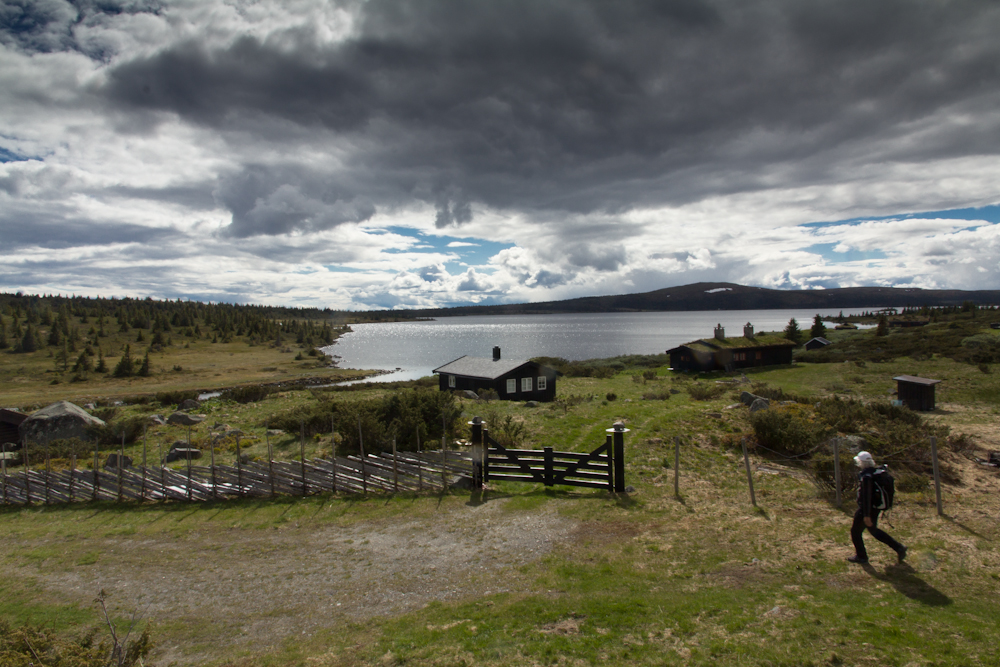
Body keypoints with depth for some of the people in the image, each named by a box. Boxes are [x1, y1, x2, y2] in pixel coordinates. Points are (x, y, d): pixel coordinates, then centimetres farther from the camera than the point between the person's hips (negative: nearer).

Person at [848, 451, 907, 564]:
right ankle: (899, 548, 23)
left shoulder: (866, 476, -26)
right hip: (876, 507, 9)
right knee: (873, 529, 25)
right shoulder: (876, 472, 4)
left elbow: (866, 496, -27)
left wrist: (866, 515, -24)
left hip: (867, 509, -9)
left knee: (856, 531, 7)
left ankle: (861, 556, 17)